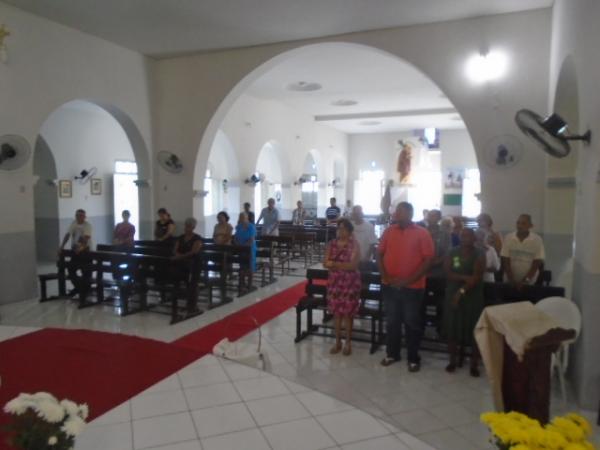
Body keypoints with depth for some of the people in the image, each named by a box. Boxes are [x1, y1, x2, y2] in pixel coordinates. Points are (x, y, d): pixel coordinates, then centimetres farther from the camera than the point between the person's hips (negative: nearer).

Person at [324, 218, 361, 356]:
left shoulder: (354, 245, -7)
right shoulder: (332, 244, 4)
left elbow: (353, 265, -16)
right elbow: (325, 263, -3)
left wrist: (335, 264, -19)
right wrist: (343, 265, -17)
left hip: (350, 283, -3)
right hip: (334, 282, 4)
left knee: (347, 313, 4)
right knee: (336, 312, 10)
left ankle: (348, 343, 19)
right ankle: (337, 342, 23)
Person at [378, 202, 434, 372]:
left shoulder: (422, 233, -7)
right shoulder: (389, 231, 3)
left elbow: (428, 260, -10)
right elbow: (380, 255, 8)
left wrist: (408, 280, -15)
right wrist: (385, 276, -5)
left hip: (412, 287, -3)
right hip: (389, 286, 4)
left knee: (412, 322, 7)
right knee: (391, 321, 14)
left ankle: (413, 358, 21)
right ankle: (392, 353, 29)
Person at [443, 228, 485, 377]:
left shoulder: (479, 254, -2)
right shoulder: (452, 253, 4)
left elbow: (477, 277, -12)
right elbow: (448, 273, -5)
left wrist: (462, 291, -18)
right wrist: (464, 277, -19)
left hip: (473, 296, -2)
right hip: (452, 295, 2)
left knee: (473, 330, 0)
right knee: (452, 329, 5)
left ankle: (474, 364, 10)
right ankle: (452, 360, 19)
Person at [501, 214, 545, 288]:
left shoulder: (537, 240, -5)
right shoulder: (508, 238, -2)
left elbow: (537, 263, -7)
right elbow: (505, 261, -4)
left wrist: (525, 280, -15)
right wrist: (512, 280, -12)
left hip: (529, 283, -1)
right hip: (510, 282, 1)